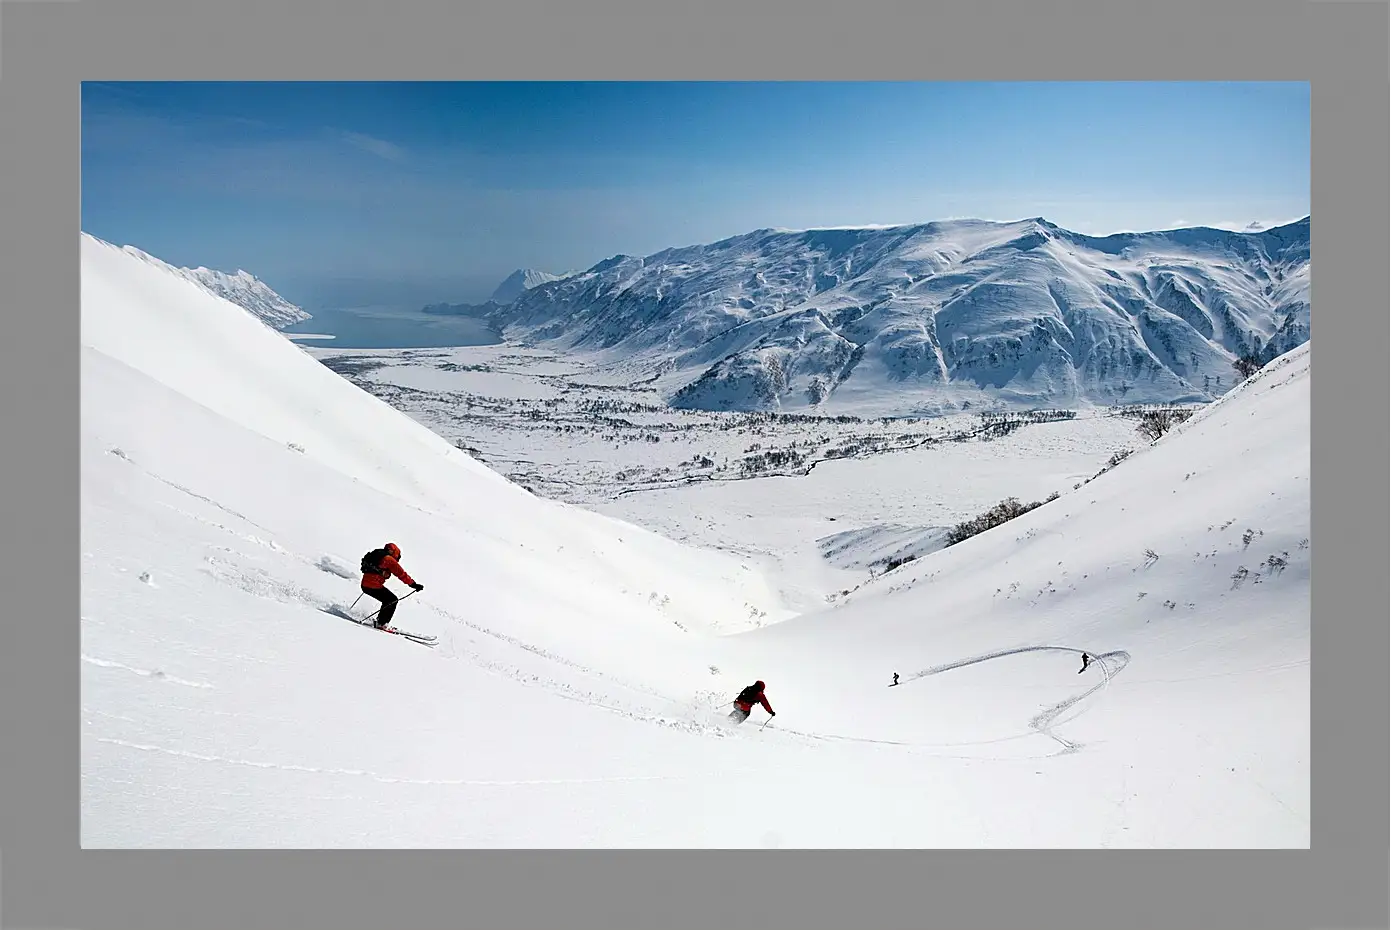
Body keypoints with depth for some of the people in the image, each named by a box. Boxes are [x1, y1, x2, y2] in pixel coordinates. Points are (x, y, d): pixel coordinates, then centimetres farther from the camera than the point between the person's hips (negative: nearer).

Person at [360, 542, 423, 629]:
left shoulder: (376, 556, 20)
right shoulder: (389, 559, -5)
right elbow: (401, 573, -10)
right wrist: (413, 584, -9)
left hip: (364, 585, 9)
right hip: (374, 586, -9)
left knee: (388, 600, 23)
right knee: (393, 600, 4)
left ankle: (379, 621, 23)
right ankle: (381, 623, 0)